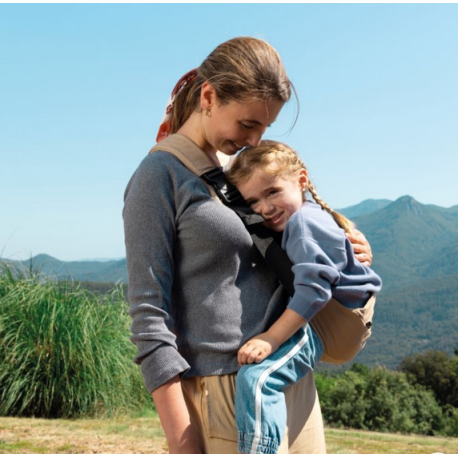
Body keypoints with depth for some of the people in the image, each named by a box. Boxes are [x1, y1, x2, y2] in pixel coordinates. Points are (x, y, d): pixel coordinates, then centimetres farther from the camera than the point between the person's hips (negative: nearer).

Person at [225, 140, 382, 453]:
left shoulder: (304, 220, -15)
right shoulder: (294, 223, 16)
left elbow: (314, 287, -25)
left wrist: (271, 339, -28)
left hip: (323, 327, -12)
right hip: (311, 321, 12)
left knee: (256, 378, -32)